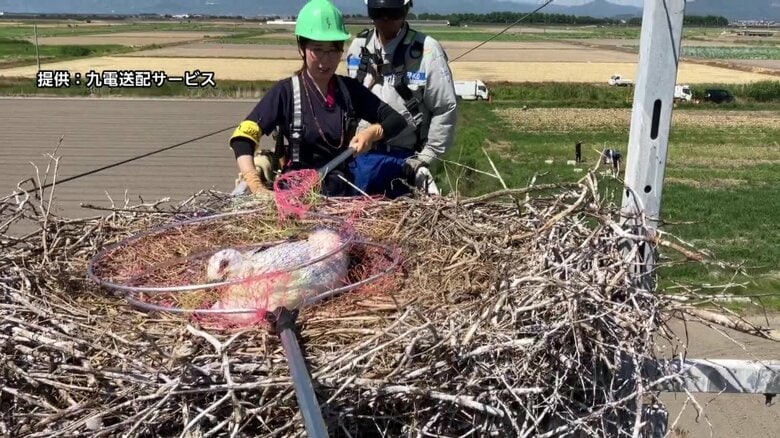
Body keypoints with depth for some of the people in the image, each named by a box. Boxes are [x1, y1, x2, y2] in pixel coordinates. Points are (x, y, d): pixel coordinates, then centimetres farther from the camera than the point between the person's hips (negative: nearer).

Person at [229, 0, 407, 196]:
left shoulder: (350, 90, 6)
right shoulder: (286, 92, -4)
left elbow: (397, 121, 10)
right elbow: (242, 137, -11)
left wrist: (372, 132, -11)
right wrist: (256, 186, -26)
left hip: (342, 191, 2)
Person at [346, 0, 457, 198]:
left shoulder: (427, 50, -12)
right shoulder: (359, 46, 4)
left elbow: (446, 109, -10)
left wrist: (426, 157, -11)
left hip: (403, 159, -4)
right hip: (359, 155, 5)